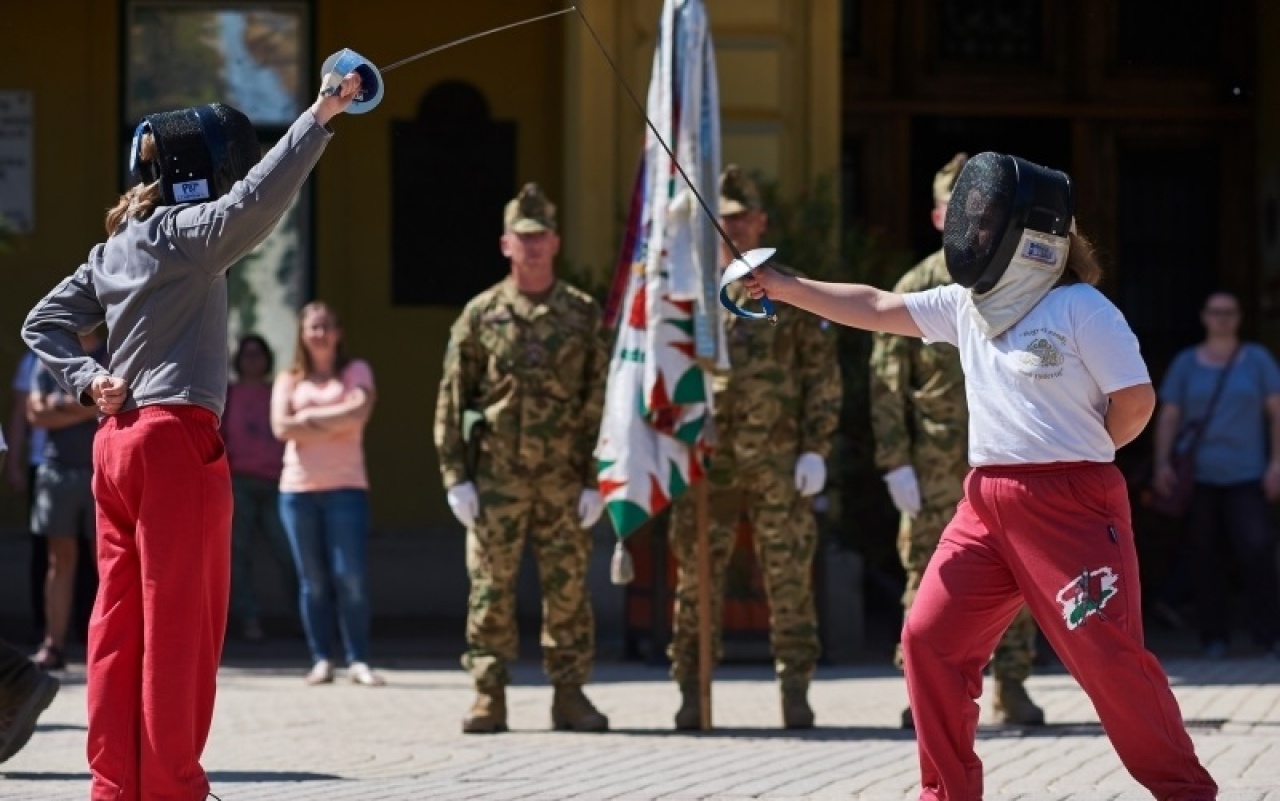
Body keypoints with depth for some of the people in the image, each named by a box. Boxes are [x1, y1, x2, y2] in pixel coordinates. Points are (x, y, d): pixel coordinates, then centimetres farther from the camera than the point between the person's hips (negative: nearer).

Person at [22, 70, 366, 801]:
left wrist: (87, 380, 6)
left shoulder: (115, 246, 13)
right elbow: (258, 198, -27)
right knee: (181, 623, -3)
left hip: (117, 439, 8)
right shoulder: (186, 234, -10)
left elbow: (45, 324, 18)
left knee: (120, 622, 8)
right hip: (176, 440, -8)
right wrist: (320, 118, -31)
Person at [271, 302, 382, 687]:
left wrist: (308, 417, -4)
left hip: (346, 486, -2)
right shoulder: (289, 380, 14)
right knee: (313, 580, 0)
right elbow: (281, 426, -2)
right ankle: (321, 660, 3)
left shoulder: (356, 372, 11)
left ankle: (358, 661, -6)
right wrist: (335, 423, -6)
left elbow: (358, 413, -8)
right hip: (298, 487, 2)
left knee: (351, 576, -10)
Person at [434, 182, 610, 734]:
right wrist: (455, 476, -3)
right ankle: (489, 698, 3)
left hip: (564, 477, 0)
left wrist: (596, 480, -3)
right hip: (496, 476, 0)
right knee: (490, 587, -1)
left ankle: (570, 694, 8)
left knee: (568, 587, 2)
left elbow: (601, 400, 5)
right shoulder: (480, 315, 6)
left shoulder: (583, 315, 7)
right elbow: (452, 399, 5)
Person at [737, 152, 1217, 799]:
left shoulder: (1080, 308, -9)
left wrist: (1079, 454, 4)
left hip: (1071, 503, -7)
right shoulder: (966, 305, 11)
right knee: (929, 639, 2)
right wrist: (785, 288, 10)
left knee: (1110, 655, -12)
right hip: (988, 502, 7)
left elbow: (1136, 401, -9)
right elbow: (874, 308, 14)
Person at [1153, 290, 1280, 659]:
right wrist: (1162, 464, -6)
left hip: (1246, 475, -1)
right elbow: (1168, 417, 7)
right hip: (1198, 476, 1)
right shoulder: (1186, 364, 10)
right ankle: (1214, 637, 6)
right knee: (1206, 557, -1)